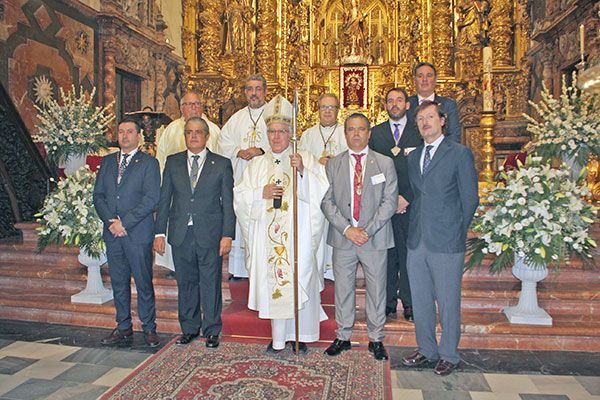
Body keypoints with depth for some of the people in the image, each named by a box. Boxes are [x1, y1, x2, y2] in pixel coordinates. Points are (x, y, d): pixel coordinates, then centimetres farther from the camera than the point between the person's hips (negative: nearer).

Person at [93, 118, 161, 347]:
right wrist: (110, 221, -6)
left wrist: (124, 222, -13)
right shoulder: (107, 162, 14)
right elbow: (98, 195, 10)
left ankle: (149, 329, 13)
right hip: (112, 233, 5)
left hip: (138, 233, -5)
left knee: (144, 283, 1)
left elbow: (151, 199, -11)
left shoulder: (149, 163, -2)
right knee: (118, 283, 12)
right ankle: (123, 327, 25)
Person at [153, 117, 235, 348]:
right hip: (180, 234, 3)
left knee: (211, 284, 4)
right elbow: (164, 199, 9)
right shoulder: (173, 162, 10)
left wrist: (227, 235, -7)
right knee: (185, 283, 12)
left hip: (210, 234, -2)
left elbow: (228, 203, 0)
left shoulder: (221, 164, 3)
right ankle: (189, 328, 28)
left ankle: (212, 331, 19)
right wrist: (160, 232, 3)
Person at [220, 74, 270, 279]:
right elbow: (224, 142, 13)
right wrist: (238, 152, -6)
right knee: (240, 219, 3)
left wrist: (261, 151, -16)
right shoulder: (236, 118, 19)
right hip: (240, 176, 4)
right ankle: (239, 267, 11)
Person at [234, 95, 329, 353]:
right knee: (273, 281, 2)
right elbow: (239, 196, 9)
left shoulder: (306, 159, 6)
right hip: (267, 234, 2)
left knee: (298, 280, -1)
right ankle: (278, 336, 15)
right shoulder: (257, 165, 14)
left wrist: (303, 171, -17)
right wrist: (261, 193, -8)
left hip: (297, 233, -2)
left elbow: (323, 191, -4)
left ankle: (301, 334, 16)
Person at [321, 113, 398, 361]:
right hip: (342, 238, 1)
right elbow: (326, 201, 0)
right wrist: (347, 229, -12)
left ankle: (376, 339, 26)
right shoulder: (333, 164, 6)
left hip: (375, 238, -1)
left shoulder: (385, 163, 3)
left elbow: (390, 201, -4)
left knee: (376, 290, 9)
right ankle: (343, 337, 27)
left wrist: (368, 230, -14)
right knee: (343, 289, 11)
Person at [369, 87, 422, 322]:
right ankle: (388, 302, 17)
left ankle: (409, 303, 15)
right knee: (386, 254, 6)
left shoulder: (419, 132, 7)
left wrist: (407, 198, -8)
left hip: (410, 204, -1)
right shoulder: (376, 133, 11)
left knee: (409, 255, 2)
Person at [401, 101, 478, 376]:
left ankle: (449, 354, 24)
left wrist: (457, 232, -1)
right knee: (420, 300, 14)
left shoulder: (460, 154, -4)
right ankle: (426, 349, 31)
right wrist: (415, 228, 8)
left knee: (448, 301, 6)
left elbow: (470, 198, -3)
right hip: (416, 241, 6)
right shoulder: (412, 157, 13)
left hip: (446, 243, -5)